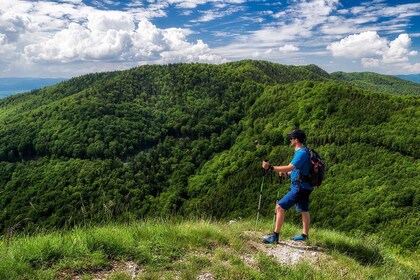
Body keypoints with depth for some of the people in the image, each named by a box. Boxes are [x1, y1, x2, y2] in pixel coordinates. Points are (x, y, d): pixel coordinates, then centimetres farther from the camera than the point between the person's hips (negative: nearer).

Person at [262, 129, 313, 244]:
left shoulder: (301, 153, -19)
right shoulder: (302, 151, 13)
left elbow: (289, 167, -27)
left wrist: (270, 167, -28)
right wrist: (286, 173, 6)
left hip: (299, 187, -11)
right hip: (304, 187, 11)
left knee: (280, 207, -13)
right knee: (304, 210, 20)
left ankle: (275, 236, -10)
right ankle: (305, 235, 34)